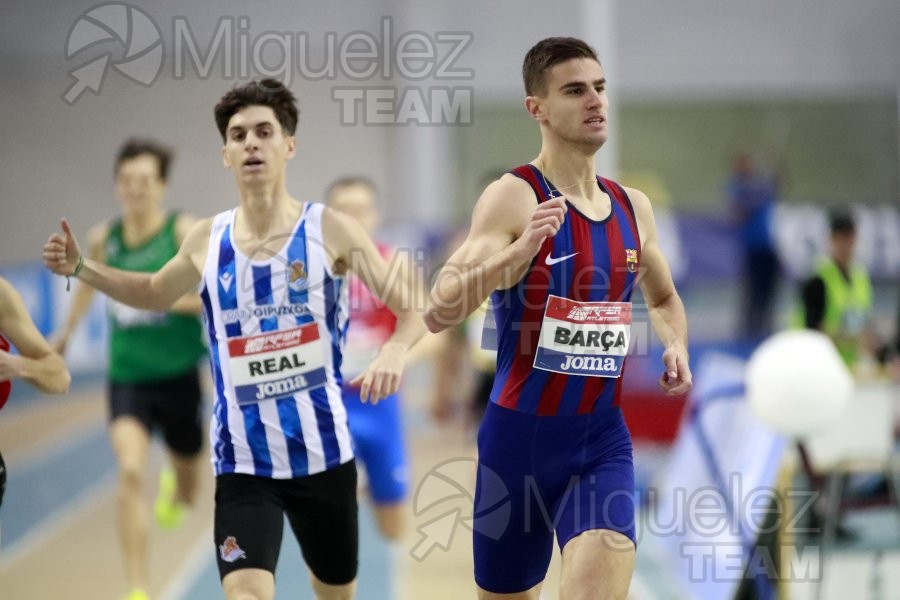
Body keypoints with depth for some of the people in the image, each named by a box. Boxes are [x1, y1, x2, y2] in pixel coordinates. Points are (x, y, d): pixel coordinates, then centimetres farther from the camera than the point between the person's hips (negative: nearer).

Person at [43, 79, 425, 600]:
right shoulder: (206, 241, 2)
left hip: (321, 450, 0)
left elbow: (412, 313, -5)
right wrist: (80, 268, 9)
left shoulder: (330, 230, -7)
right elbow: (155, 294, 24)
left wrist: (393, 352, -27)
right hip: (242, 460, 0)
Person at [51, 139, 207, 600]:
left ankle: (175, 493, 59)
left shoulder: (185, 230, -11)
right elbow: (91, 279, 21)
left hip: (179, 375, -1)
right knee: (130, 471, -23)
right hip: (127, 375, 1)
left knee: (186, 485, 17)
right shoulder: (104, 238, -1)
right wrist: (67, 330, 34)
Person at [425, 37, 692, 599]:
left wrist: (676, 346, 5)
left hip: (603, 439, 3)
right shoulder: (513, 197, -12)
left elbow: (665, 299, 26)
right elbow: (438, 312, -23)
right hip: (520, 434, -3)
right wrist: (522, 250, -37)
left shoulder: (634, 207, 7)